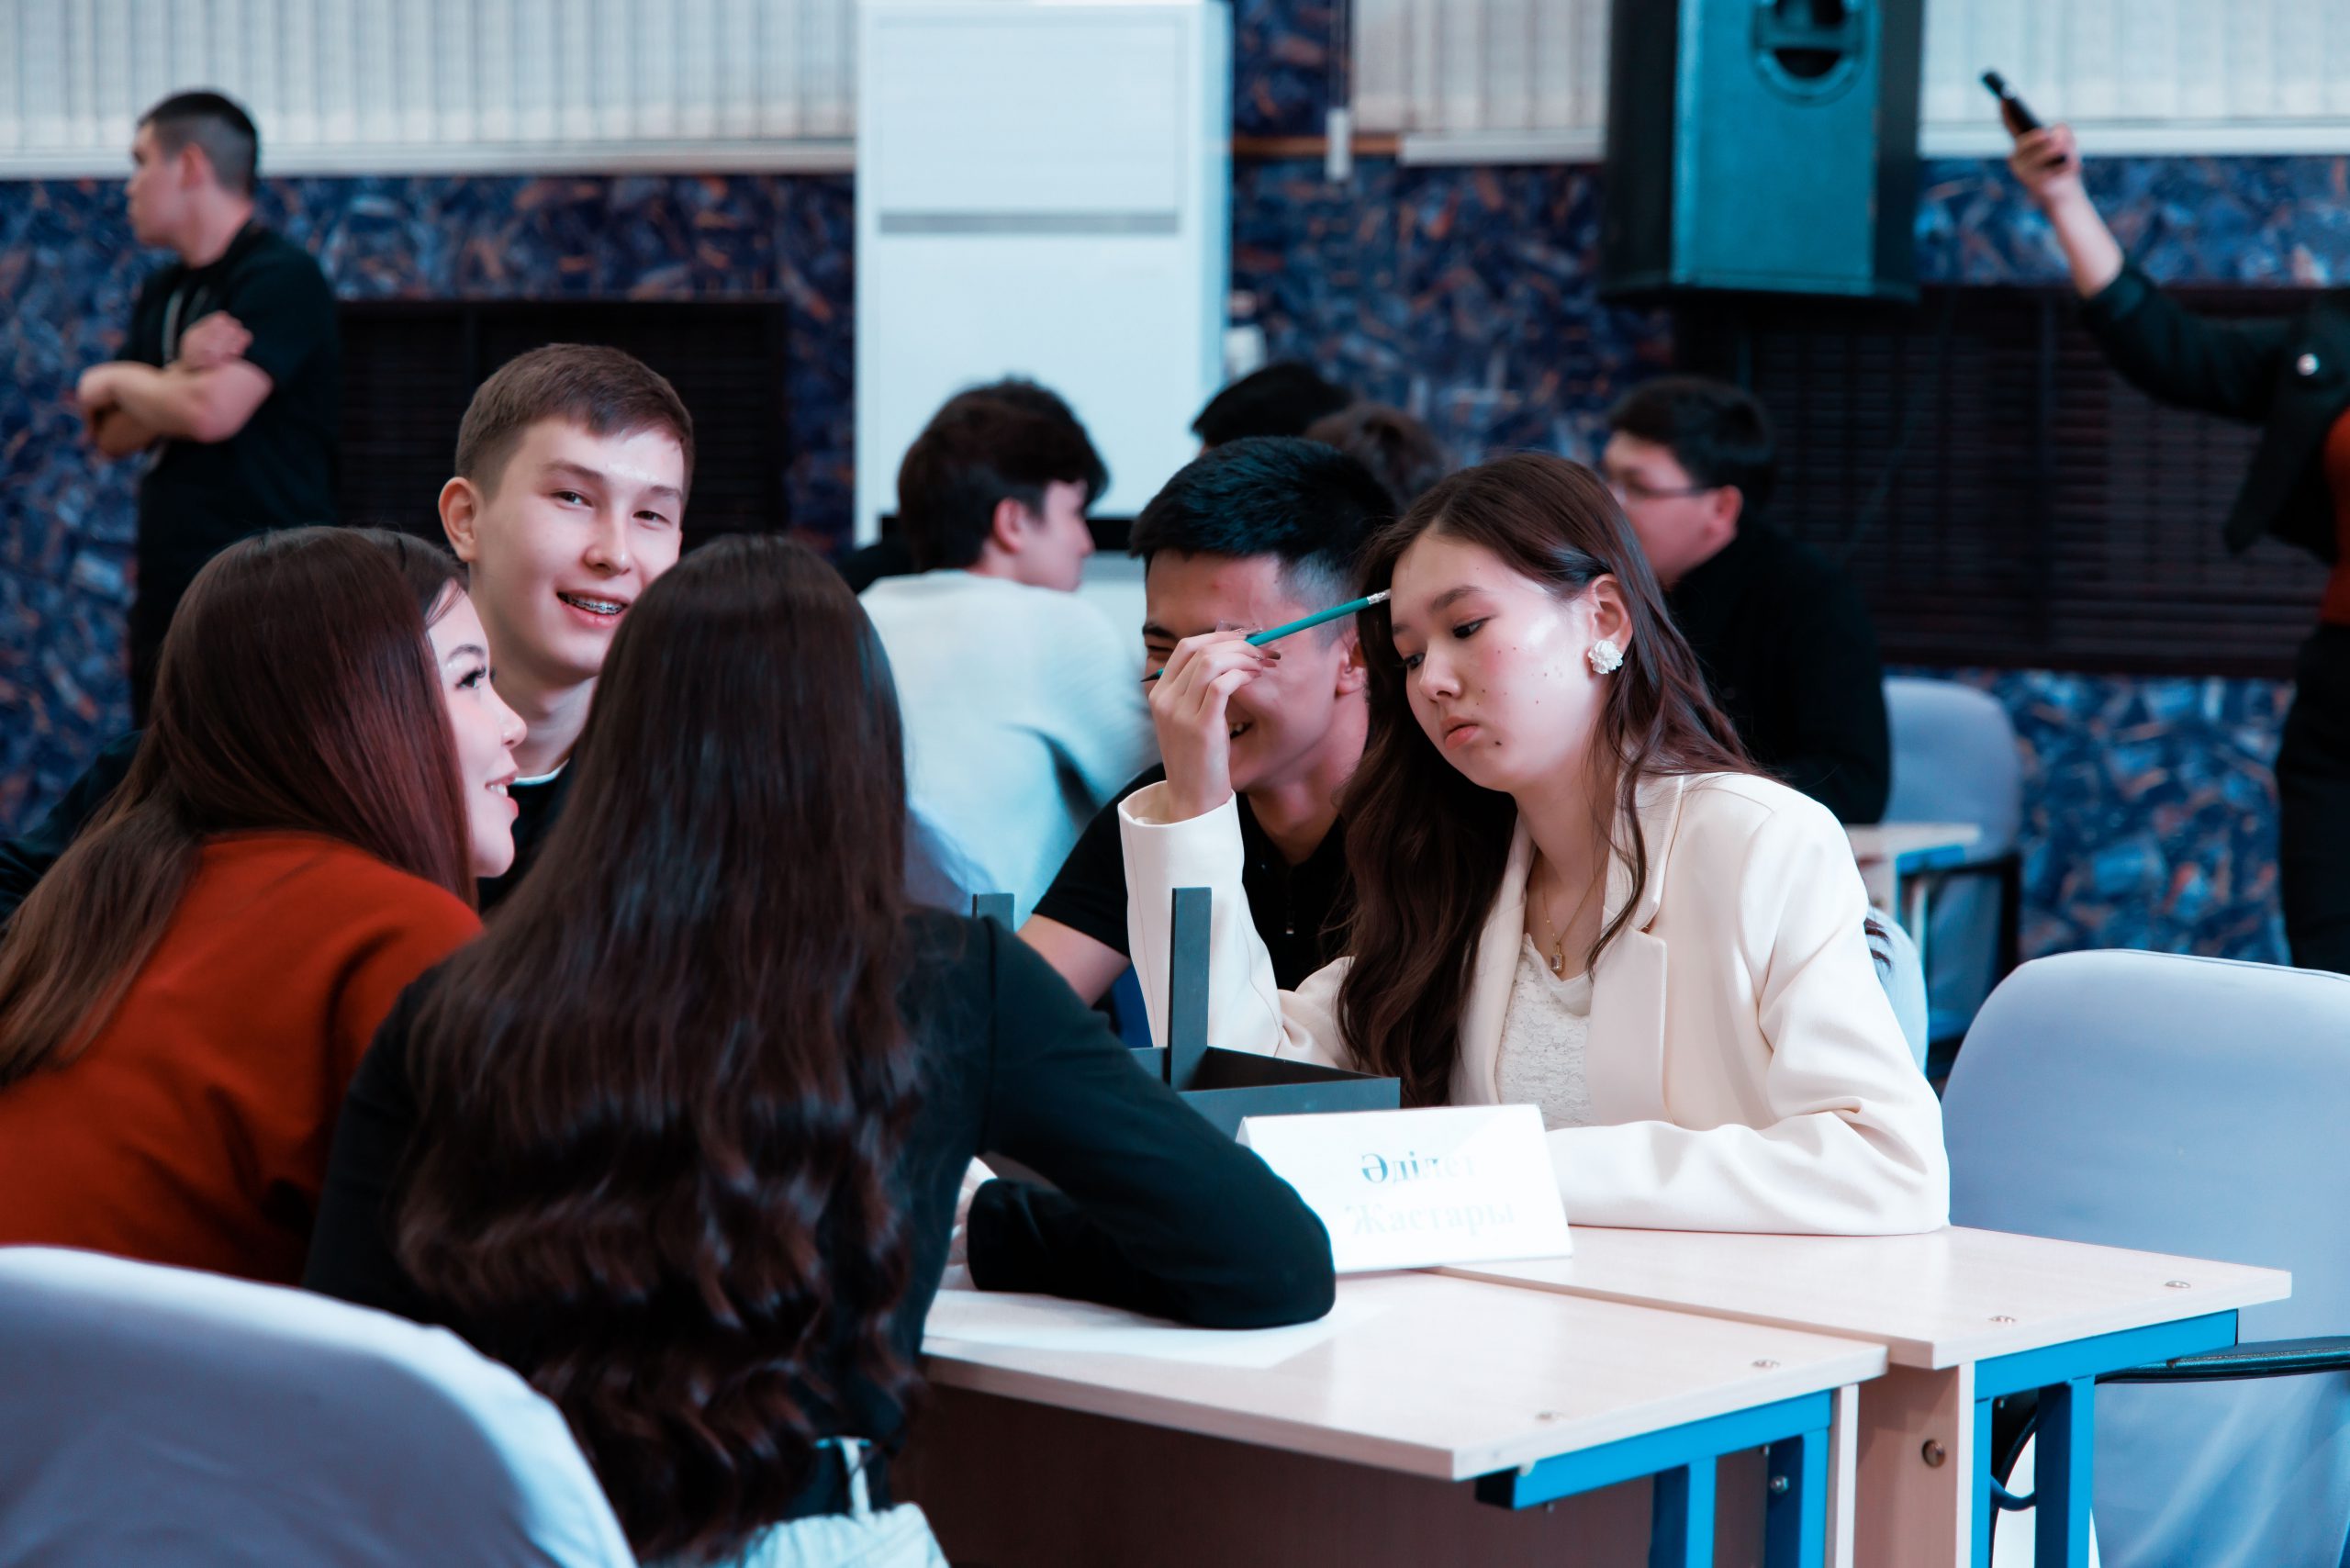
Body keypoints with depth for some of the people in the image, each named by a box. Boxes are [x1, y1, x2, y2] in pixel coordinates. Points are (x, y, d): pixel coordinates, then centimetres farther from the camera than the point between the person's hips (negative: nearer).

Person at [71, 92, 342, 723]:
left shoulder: (281, 277, -10)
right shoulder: (162, 295, 17)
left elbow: (212, 412, -21)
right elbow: (112, 435, 9)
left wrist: (115, 380, -1)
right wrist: (181, 373, -11)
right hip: (166, 592, 9)